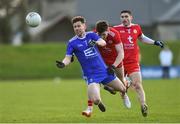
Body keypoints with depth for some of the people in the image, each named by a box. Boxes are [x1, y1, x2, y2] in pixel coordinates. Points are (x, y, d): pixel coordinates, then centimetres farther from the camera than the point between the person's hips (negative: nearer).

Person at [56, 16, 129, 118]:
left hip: (104, 70, 3)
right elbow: (68, 58, -10)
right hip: (91, 75, -3)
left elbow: (103, 42, -14)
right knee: (95, 99, -23)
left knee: (122, 89, 12)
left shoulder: (91, 35, 2)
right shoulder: (72, 43, -5)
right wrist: (63, 64, -32)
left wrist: (96, 42, -36)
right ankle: (90, 108, 16)